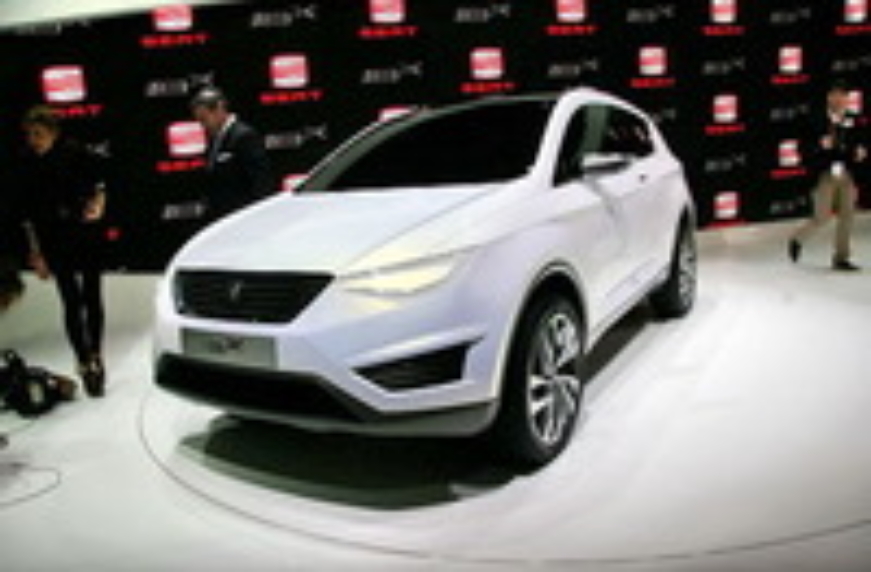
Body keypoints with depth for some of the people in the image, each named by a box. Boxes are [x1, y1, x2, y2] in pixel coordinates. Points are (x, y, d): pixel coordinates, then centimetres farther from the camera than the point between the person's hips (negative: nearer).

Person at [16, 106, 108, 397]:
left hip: (88, 234, 0)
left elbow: (99, 185, 8)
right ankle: (85, 364, 8)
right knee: (72, 303, 0)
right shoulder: (26, 166, -2)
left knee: (92, 298, 7)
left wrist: (98, 205, -13)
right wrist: (36, 253, 1)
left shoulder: (77, 154, -4)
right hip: (55, 244, 0)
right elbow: (28, 215, 2)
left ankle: (95, 356, 24)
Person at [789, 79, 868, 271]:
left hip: (847, 176, 5)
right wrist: (821, 145, -27)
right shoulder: (818, 121, -5)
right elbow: (808, 150, -8)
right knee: (821, 218, -5)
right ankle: (797, 240, 23)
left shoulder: (852, 121, 9)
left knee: (847, 216, 4)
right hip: (825, 175, -5)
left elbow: (858, 144, 16)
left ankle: (841, 258, 14)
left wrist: (860, 152, -5)